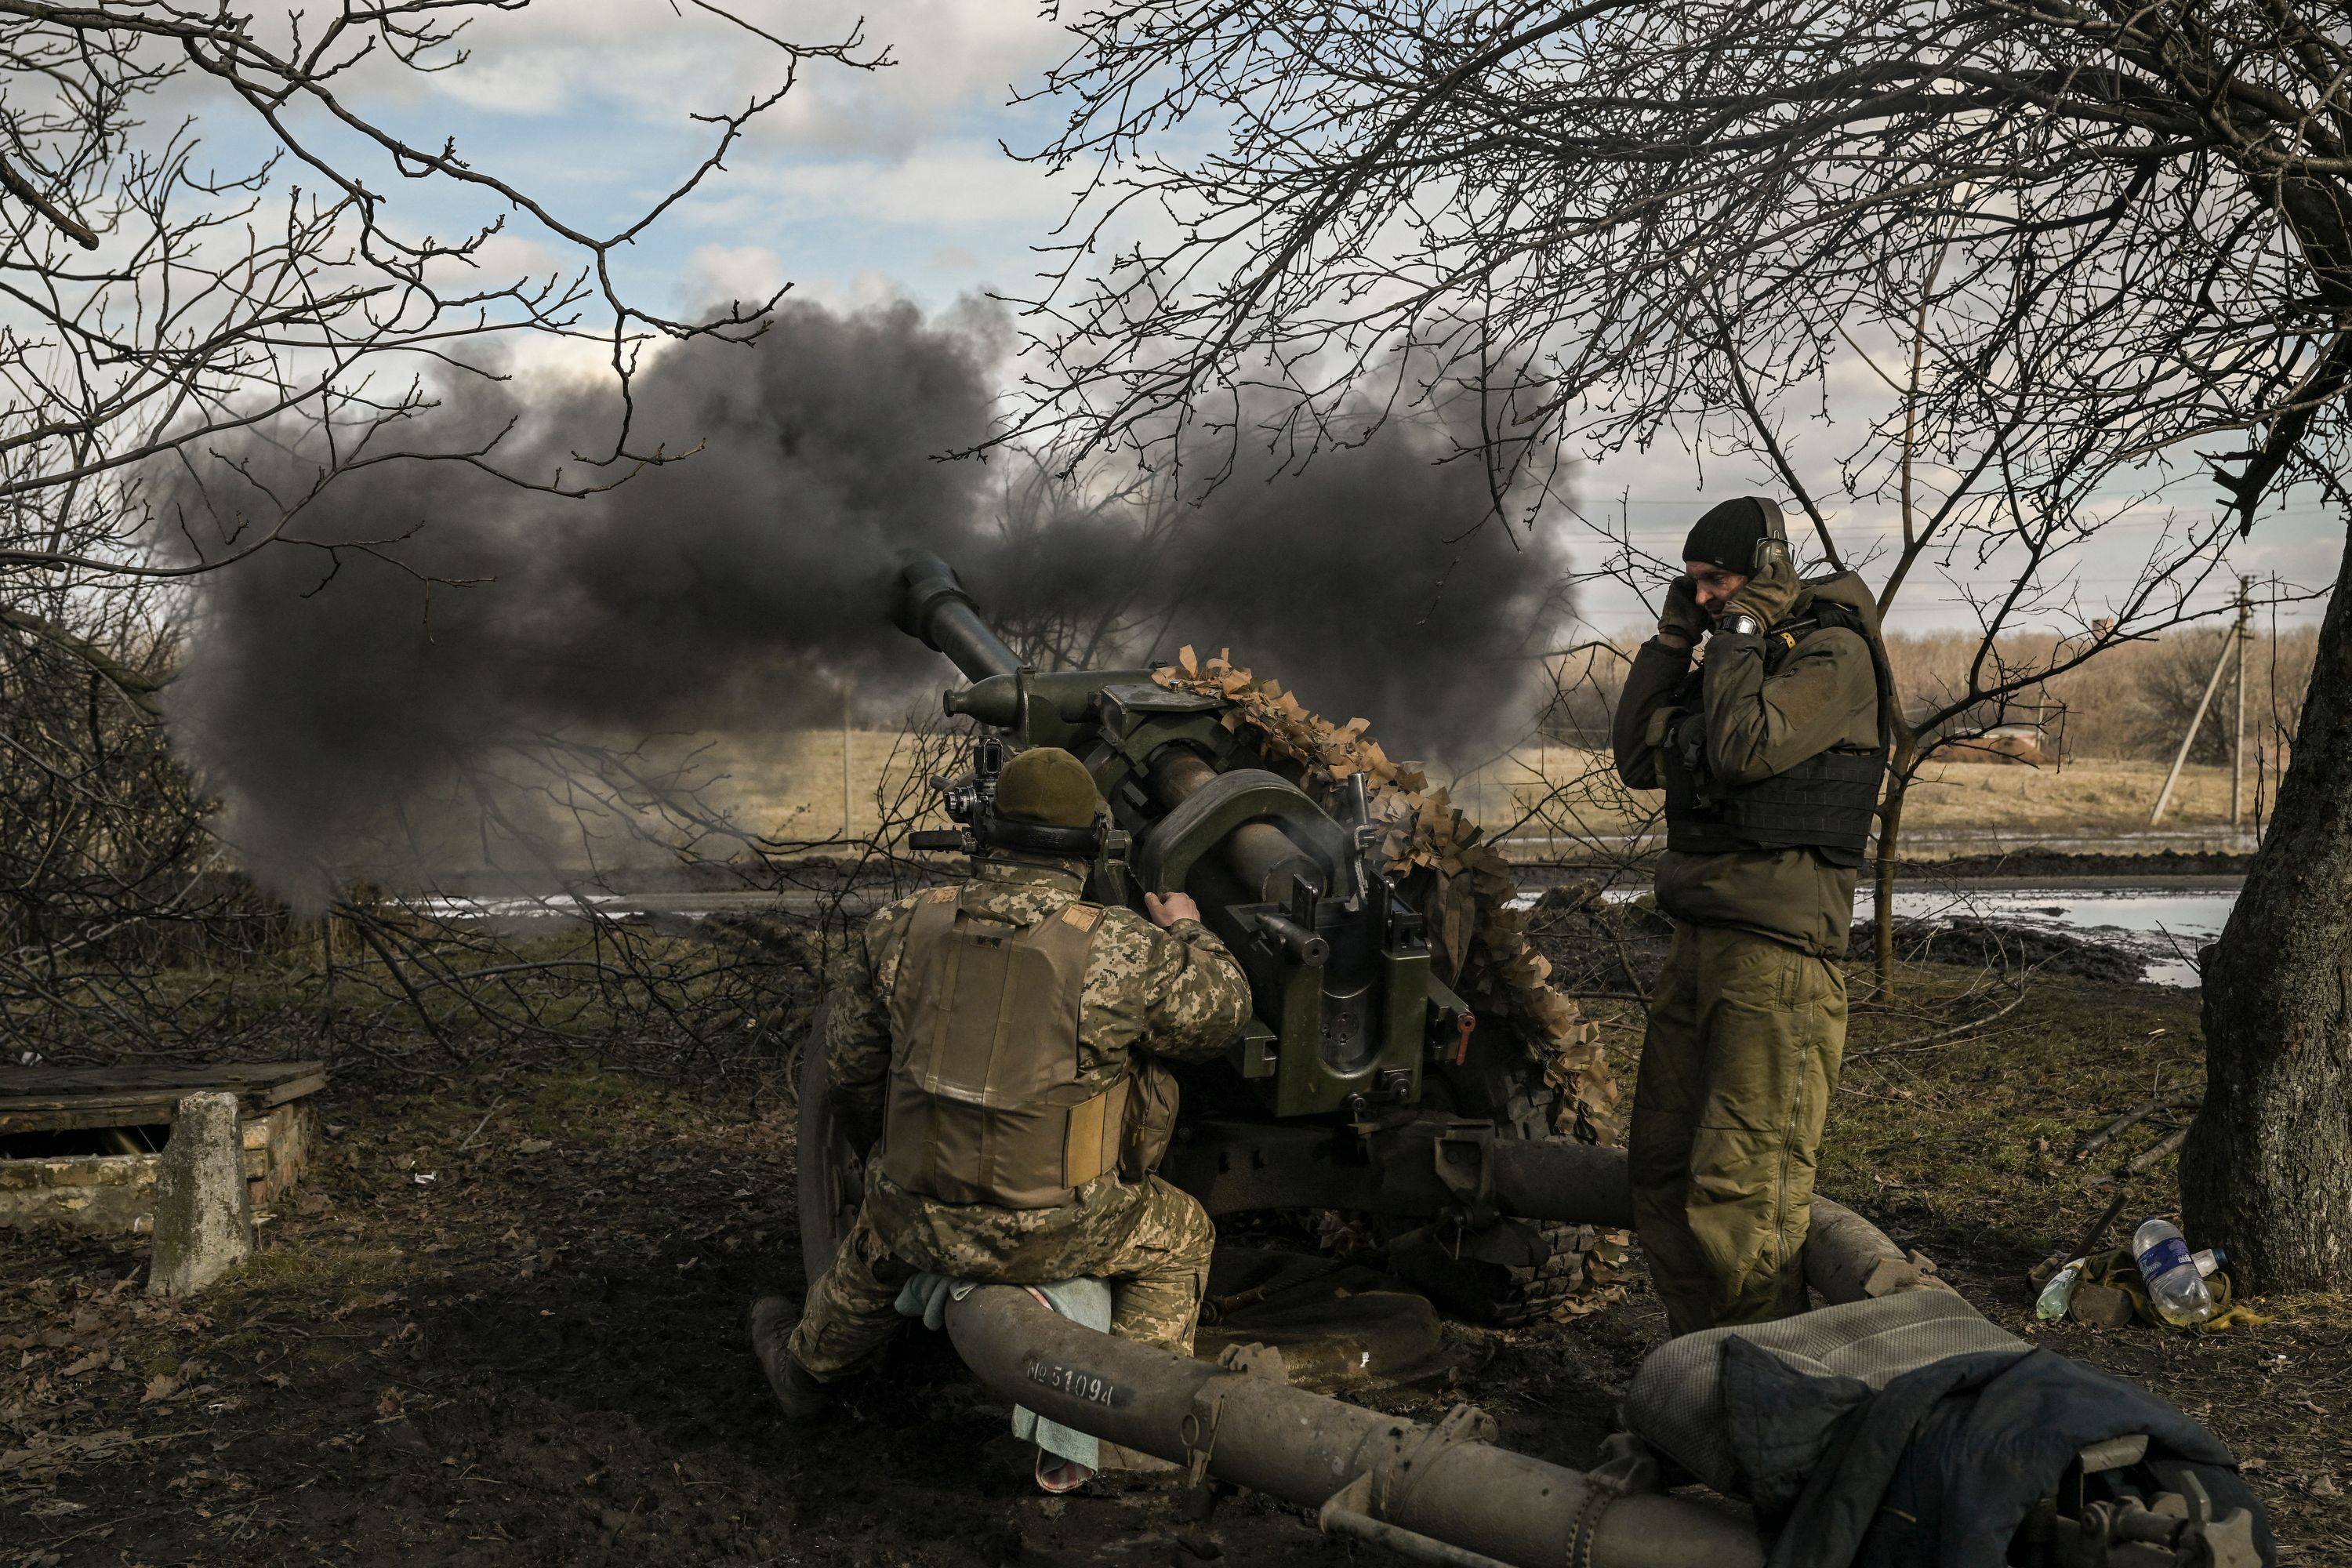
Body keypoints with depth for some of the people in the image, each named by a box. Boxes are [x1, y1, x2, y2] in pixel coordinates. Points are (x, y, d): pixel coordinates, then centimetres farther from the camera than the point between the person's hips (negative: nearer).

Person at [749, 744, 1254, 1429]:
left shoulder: (905, 928, -5)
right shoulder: (1122, 952, -17)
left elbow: (850, 1059, 8)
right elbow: (1222, 1010, 0)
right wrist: (1187, 934, 20)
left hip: (927, 1220, 3)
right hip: (1058, 1231, -3)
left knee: (880, 1230, 38)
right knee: (1178, 1237, 27)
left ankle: (805, 1365, 61)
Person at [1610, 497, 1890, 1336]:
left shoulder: (1833, 654, -8)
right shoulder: (1736, 657, 17)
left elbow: (1745, 747, -22)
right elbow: (1640, 758, 15)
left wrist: (1742, 628, -10)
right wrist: (1672, 639, 10)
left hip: (1777, 949, -9)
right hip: (1698, 941, 9)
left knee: (1740, 1185, -10)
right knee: (1661, 1165, 12)